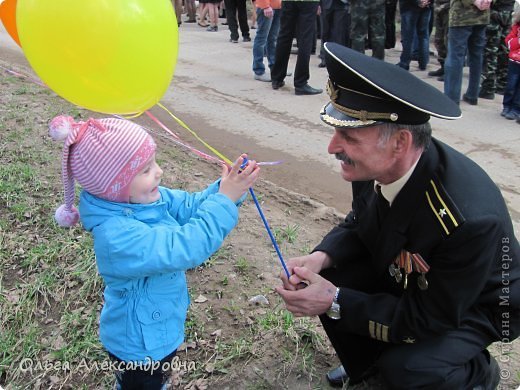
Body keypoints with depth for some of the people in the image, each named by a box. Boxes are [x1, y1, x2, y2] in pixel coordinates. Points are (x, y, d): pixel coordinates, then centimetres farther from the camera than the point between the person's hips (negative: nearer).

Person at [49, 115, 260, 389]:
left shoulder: (147, 197, -13)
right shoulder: (117, 237, -39)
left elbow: (191, 207, -6)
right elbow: (184, 247, -41)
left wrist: (225, 187, -23)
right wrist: (225, 199, -39)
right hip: (139, 345, -7)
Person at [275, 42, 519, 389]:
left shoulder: (469, 218, -39)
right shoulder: (377, 164, -21)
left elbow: (429, 317, -27)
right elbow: (359, 225, -1)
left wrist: (335, 303, -29)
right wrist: (322, 257, -21)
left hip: (473, 305, -5)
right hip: (401, 275, 6)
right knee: (327, 278, -13)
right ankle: (367, 361, 17)